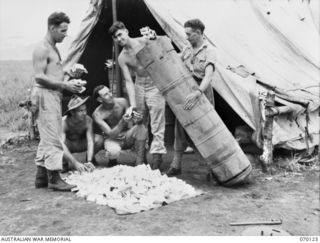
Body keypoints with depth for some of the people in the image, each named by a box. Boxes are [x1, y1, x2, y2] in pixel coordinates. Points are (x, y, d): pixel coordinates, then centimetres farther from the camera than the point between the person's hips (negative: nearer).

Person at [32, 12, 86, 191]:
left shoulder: (53, 49, 18)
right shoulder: (42, 49, -12)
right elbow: (39, 77, -19)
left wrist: (69, 82, 9)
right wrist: (65, 85, -19)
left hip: (54, 96, 10)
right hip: (45, 95, -10)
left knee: (47, 138, 12)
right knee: (52, 138, -8)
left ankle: (41, 177, 20)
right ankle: (54, 179, -1)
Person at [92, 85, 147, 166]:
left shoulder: (122, 102, -11)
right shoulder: (97, 114, -19)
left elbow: (130, 125, -6)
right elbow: (110, 134, -25)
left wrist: (138, 119, -30)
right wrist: (122, 122, -41)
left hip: (126, 136, 3)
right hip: (112, 139, -3)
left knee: (141, 128, -28)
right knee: (114, 152, -38)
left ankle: (140, 162, -19)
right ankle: (112, 161, 2)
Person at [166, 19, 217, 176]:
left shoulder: (209, 51, -9)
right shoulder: (187, 49, 11)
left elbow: (208, 76, -24)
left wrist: (198, 92, -38)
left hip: (202, 92, -5)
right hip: (185, 92, 5)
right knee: (181, 128, 5)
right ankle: (176, 165, 13)